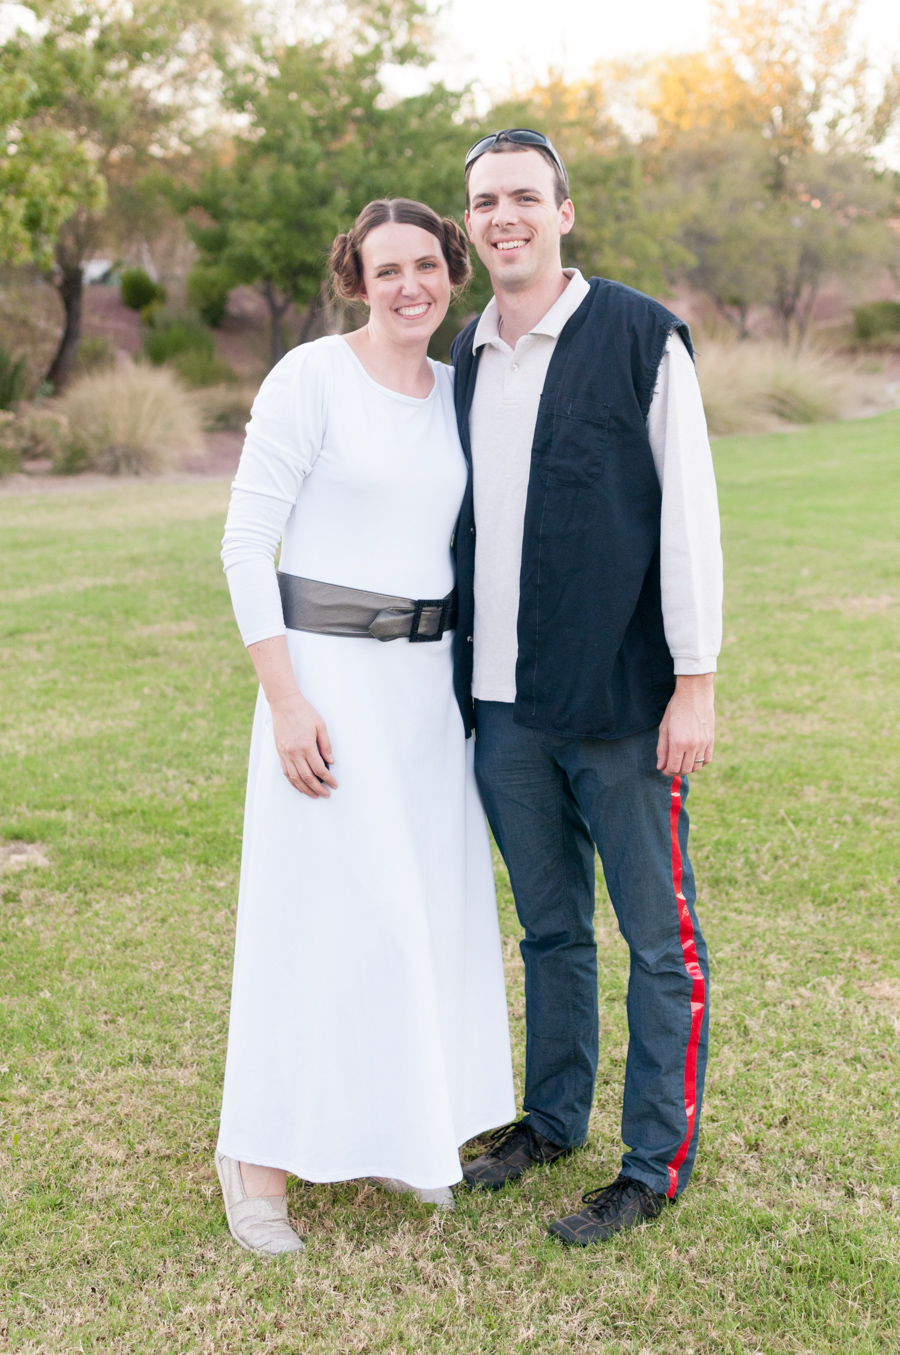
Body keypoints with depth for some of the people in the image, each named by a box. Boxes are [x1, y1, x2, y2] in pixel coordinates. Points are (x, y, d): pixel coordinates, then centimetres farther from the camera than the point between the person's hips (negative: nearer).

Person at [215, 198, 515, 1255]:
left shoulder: (458, 395, 11)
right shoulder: (310, 378, -9)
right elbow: (244, 543, -11)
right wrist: (286, 701, -17)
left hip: (430, 680, 7)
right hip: (326, 672, -6)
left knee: (427, 903, 11)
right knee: (315, 910, -4)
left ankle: (384, 1132, 28)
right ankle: (258, 1153, 12)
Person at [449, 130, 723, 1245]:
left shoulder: (641, 337, -5)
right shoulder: (465, 358, 12)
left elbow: (689, 512, -7)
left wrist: (695, 682, -11)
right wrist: (465, 680, 15)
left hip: (621, 698, -5)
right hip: (504, 704, 6)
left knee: (658, 936, 5)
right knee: (548, 926, 18)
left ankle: (656, 1162, 18)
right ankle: (553, 1118, 34)